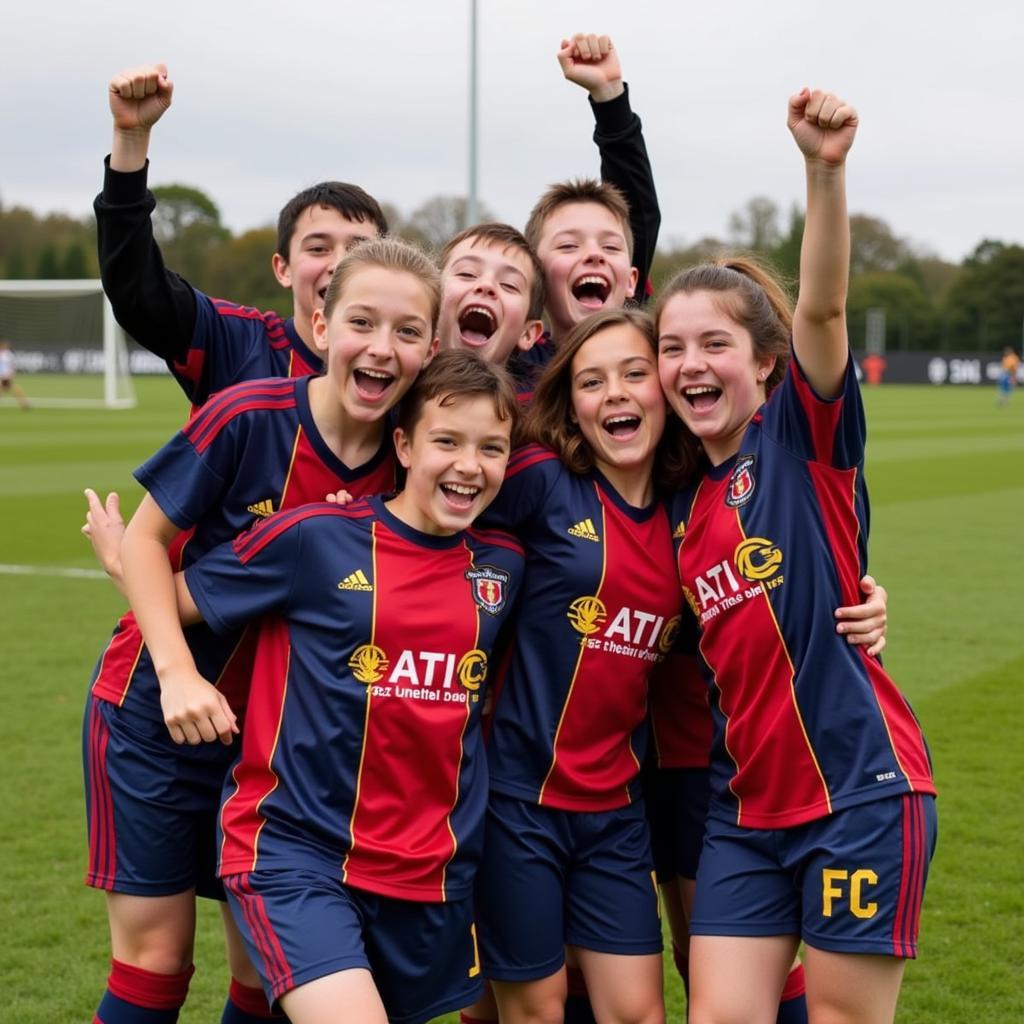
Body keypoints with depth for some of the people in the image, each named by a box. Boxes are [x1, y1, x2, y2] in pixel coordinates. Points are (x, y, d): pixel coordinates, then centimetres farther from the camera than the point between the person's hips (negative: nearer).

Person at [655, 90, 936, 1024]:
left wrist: (826, 169, -37)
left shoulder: (807, 432, -6)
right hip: (747, 806, 6)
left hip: (859, 789, -6)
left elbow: (822, 307, -23)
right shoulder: (684, 502, 11)